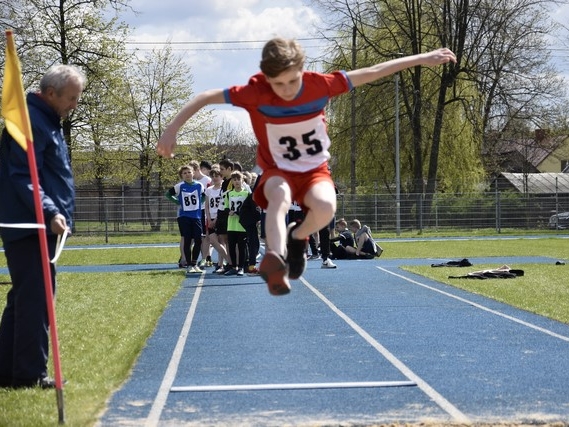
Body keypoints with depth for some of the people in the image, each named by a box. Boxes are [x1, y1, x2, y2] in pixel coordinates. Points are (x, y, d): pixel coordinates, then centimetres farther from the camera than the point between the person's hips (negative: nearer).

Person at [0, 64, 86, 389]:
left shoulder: (47, 121, 18)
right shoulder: (31, 121, -14)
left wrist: (54, 214, 21)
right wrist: (50, 213, -29)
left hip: (36, 227, 10)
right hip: (31, 228, -10)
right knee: (36, 300, -7)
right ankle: (30, 374, -3)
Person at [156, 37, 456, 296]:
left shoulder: (319, 85, -19)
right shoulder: (256, 92, -23)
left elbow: (371, 73, -9)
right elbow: (205, 98, -14)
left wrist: (423, 59, -5)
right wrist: (171, 131, -20)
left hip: (315, 170, 1)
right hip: (278, 171, -1)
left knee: (326, 207, -32)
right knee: (280, 193, -38)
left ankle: (298, 238, 1)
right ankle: (276, 257, -53)